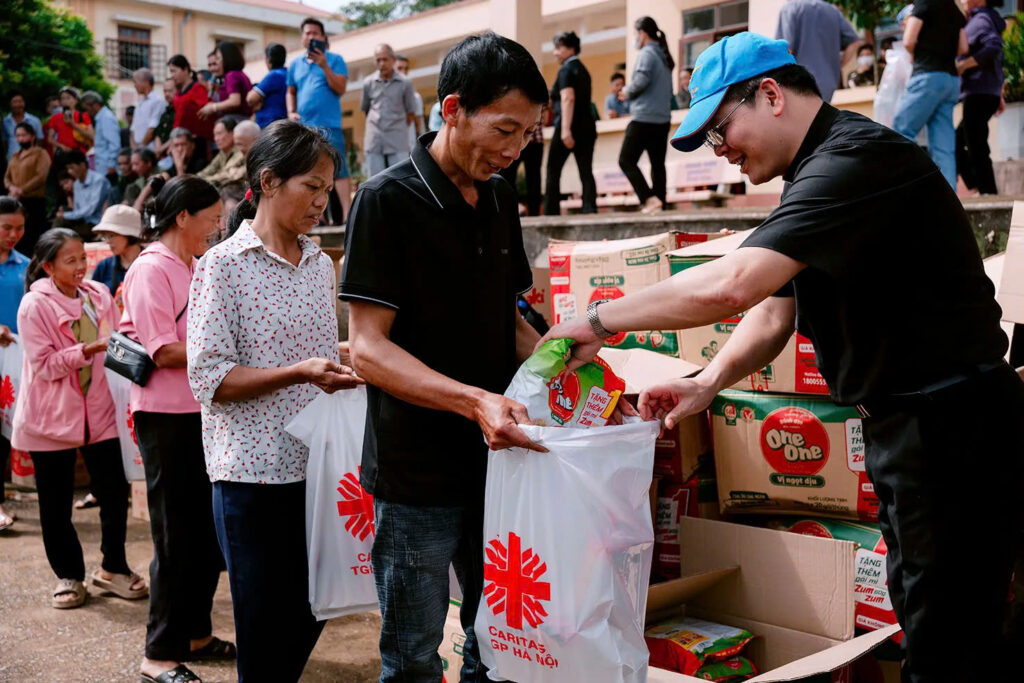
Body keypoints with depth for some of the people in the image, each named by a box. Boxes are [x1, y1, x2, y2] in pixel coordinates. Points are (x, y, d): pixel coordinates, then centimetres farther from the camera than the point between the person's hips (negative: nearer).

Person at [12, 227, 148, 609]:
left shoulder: (98, 294, 3)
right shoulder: (34, 305, -10)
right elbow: (43, 365, -13)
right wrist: (87, 351, -24)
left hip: (97, 410, 3)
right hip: (50, 417, -3)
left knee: (114, 492, 4)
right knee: (56, 504, 7)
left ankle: (113, 569, 24)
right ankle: (68, 576, 25)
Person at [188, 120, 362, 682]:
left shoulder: (321, 264, 11)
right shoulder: (224, 265, -8)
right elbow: (208, 378, -13)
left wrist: (342, 370, 1)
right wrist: (300, 373, -24)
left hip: (316, 464, 6)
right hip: (255, 472, -6)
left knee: (312, 614, 14)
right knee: (267, 632, 4)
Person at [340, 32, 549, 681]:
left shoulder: (501, 199, 9)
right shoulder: (388, 199, -12)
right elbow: (369, 348, -17)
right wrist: (473, 400, -30)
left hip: (495, 462, 6)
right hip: (418, 475, -6)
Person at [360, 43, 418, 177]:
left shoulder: (405, 83, 0)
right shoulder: (368, 83, 6)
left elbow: (411, 113, 6)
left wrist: (398, 129, 8)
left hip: (397, 142, -2)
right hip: (374, 141, 2)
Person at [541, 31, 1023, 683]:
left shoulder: (857, 157, -21)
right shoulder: (816, 174, 14)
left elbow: (730, 286, -32)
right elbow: (774, 312, 13)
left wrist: (598, 321, -21)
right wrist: (708, 382, -4)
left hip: (952, 427, -10)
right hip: (902, 426, 10)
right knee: (923, 622, 20)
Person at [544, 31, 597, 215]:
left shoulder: (566, 69, -7)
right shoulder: (582, 69, 20)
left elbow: (568, 98, -20)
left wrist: (565, 129, -27)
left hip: (568, 126, -8)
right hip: (587, 127, 8)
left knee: (553, 172, 2)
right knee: (586, 172, 0)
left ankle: (550, 212, 3)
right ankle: (590, 208, -12)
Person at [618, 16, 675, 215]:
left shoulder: (646, 53, -9)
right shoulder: (663, 55, 18)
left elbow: (641, 80, -21)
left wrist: (627, 93, -2)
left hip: (644, 118, -9)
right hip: (663, 118, 9)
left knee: (626, 160, -6)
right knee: (657, 163, 9)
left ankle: (650, 199, -17)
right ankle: (659, 203, 6)